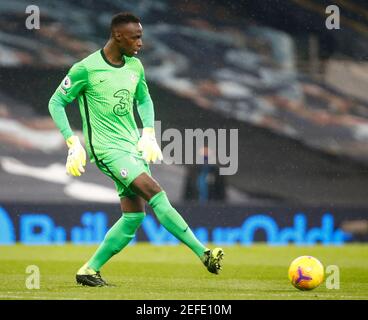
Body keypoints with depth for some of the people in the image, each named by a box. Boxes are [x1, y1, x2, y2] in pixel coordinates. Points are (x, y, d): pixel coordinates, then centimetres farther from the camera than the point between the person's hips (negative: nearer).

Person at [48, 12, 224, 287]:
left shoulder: (135, 66, 7)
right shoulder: (86, 69, -12)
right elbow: (56, 103, -4)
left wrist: (148, 133, 8)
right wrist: (73, 143, -11)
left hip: (134, 148, 8)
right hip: (107, 148, -8)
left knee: (134, 217, 2)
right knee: (156, 194, -21)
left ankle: (90, 270, 13)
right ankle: (204, 254, -26)